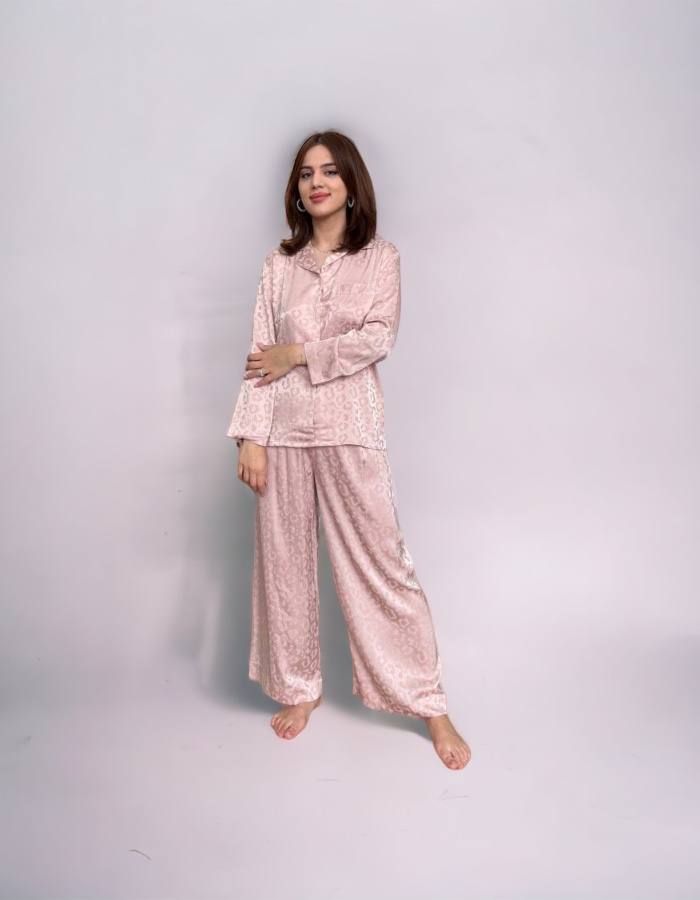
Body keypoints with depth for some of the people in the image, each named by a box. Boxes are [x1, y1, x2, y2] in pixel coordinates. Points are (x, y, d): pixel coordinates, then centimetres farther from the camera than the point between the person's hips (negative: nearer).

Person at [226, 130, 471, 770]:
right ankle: (298, 687, 30)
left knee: (381, 563, 1)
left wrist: (299, 354, -9)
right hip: (285, 430, 3)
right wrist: (251, 437, -4)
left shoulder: (380, 257, 4)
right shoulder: (279, 263, 9)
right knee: (285, 560, 10)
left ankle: (430, 703, 14)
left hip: (351, 428, -2)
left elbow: (379, 338, -9)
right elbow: (260, 357, 3)